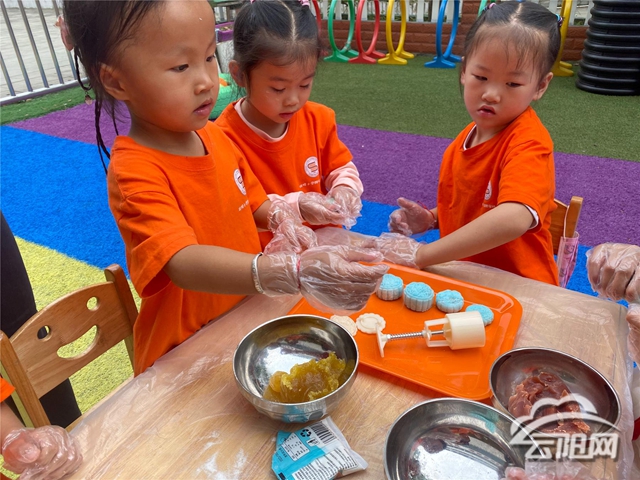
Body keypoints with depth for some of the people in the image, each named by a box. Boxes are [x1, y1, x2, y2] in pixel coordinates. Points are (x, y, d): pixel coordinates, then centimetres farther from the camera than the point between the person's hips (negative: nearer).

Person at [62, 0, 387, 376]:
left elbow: (250, 199, 11)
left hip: (245, 319, 5)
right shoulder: (134, 173, -25)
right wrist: (295, 272, -51)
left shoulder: (215, 135, -4)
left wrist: (279, 217, -11)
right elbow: (184, 264, -38)